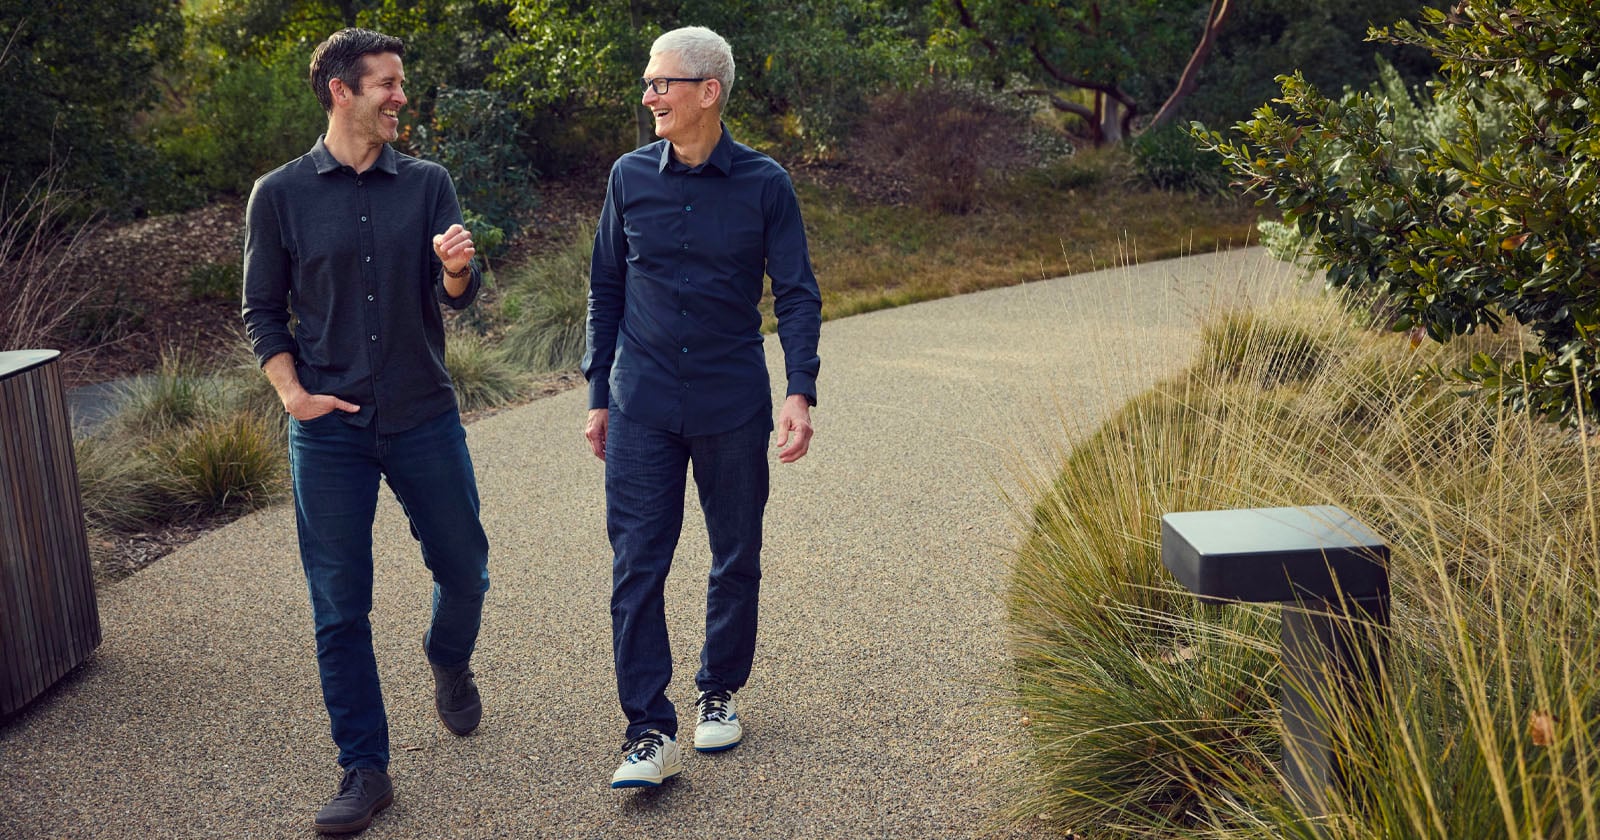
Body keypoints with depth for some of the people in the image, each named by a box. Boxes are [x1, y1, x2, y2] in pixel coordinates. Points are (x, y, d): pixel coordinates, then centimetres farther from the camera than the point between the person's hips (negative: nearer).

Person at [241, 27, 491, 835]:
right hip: (330, 429, -1)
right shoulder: (280, 194, 0)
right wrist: (293, 395, -9)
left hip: (425, 418, 1)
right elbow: (262, 310, 5)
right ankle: (364, 770, 15)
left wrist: (457, 269, -27)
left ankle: (449, 661, 44)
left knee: (464, 570, 10)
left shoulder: (426, 184, 3)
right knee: (340, 607, 2)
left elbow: (458, 296, -4)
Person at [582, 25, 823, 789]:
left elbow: (797, 294, -3)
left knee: (736, 560, 11)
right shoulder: (630, 176, 2)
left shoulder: (764, 183, -4)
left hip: (733, 406, -1)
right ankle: (650, 732, 0)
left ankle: (719, 694, 30)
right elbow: (606, 289, 10)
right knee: (636, 565, -5)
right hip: (643, 408, 1)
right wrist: (598, 395, 9)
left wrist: (800, 393, -15)